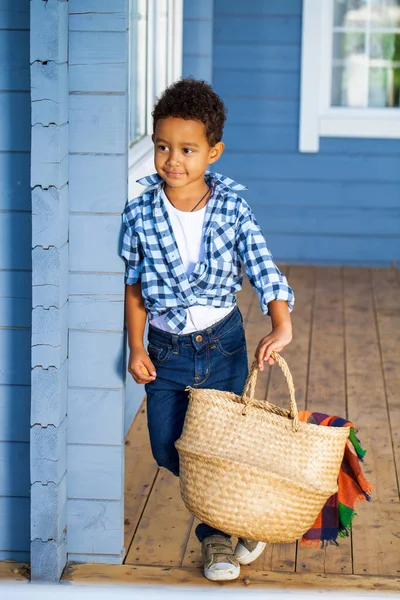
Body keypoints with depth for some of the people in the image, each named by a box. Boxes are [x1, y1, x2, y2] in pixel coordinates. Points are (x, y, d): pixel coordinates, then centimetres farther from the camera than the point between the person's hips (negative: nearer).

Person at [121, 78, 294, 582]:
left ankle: (219, 529, 28)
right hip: (166, 347, 2)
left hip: (223, 342, -1)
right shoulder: (140, 213, -8)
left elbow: (262, 269, -10)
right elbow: (134, 284, 1)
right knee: (167, 449, 6)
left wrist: (281, 326, -24)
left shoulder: (232, 207, -10)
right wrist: (136, 347, -2)